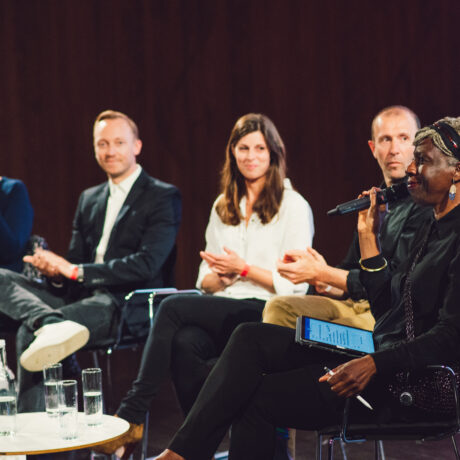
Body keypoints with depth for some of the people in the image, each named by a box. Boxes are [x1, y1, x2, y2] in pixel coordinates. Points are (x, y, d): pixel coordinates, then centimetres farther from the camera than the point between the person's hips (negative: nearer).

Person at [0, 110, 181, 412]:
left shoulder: (163, 197, 0)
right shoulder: (89, 199, 23)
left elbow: (147, 264, -14)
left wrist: (75, 271, -19)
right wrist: (56, 270, -8)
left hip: (126, 305, -7)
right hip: (82, 296, 7)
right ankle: (53, 324, -46)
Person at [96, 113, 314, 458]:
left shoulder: (294, 206, 3)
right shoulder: (222, 207, 21)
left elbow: (295, 284, -4)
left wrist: (243, 269, -12)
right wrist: (218, 276, -5)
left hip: (267, 315, -5)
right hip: (222, 313, 5)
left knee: (173, 307, -26)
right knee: (185, 342, -32)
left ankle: (132, 416, -23)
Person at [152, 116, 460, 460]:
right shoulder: (432, 228, 16)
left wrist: (374, 364, -28)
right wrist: (368, 236, 11)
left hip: (412, 387, -9)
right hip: (379, 357, 9)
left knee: (259, 397, -12)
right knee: (251, 338, -4)